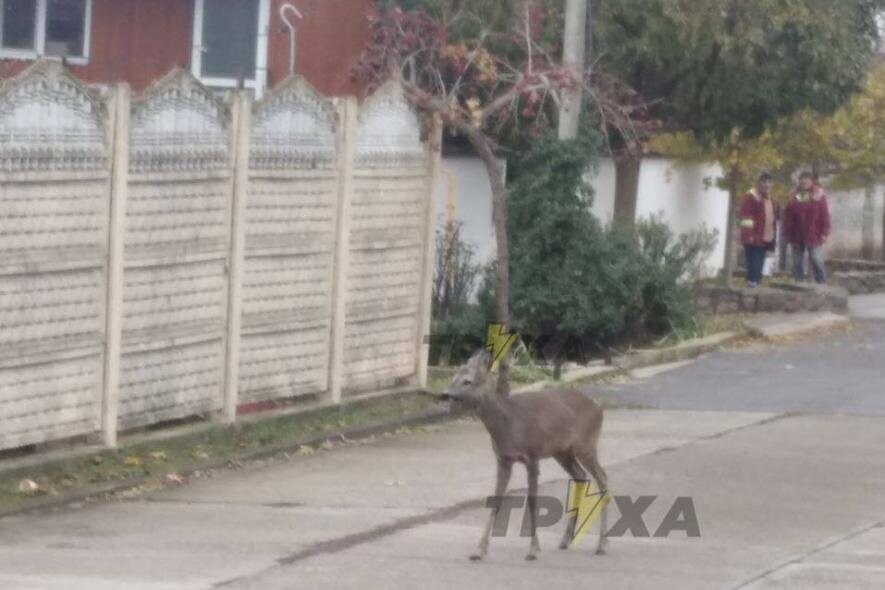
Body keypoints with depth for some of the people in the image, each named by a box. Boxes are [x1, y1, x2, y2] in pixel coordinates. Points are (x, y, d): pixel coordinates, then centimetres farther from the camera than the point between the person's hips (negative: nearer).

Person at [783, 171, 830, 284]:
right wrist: (787, 233, 3)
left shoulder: (818, 195, -1)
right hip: (796, 236, 3)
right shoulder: (794, 195, 6)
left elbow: (824, 215, -3)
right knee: (797, 262, 9)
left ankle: (821, 283, -1)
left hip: (813, 236, -3)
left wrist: (824, 233, -9)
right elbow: (788, 216, 7)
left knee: (817, 261, -7)